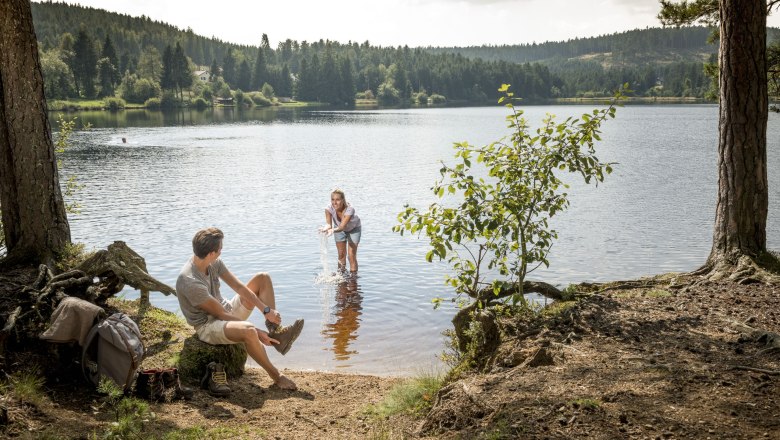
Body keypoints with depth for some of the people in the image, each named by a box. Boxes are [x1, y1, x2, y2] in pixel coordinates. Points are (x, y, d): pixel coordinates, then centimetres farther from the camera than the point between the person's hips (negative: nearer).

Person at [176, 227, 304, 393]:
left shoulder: (214, 263, -5)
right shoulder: (190, 282, -30)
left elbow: (239, 287, -2)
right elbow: (221, 315, -25)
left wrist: (266, 310, -12)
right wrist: (258, 333, -21)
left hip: (227, 310, 9)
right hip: (208, 326, -9)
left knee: (263, 279, 2)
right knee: (248, 331, -40)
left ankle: (276, 335, -9)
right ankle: (276, 376, -17)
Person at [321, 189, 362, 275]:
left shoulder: (349, 209, -41)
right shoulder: (329, 208, -32)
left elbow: (342, 226, -49)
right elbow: (329, 224, -39)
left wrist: (333, 230, -70)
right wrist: (326, 228, -63)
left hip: (353, 228, -3)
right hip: (339, 228, 3)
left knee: (352, 255, -9)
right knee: (341, 254, 10)